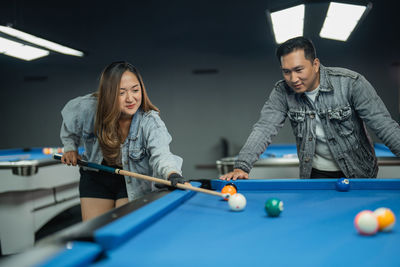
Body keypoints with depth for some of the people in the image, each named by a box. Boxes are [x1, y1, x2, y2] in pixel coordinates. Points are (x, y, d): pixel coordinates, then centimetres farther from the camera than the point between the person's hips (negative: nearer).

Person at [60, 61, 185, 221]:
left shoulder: (150, 121, -29)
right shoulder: (89, 108, -21)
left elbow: (161, 154, -48)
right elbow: (69, 124, 4)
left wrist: (172, 173, -67)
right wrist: (70, 148, -3)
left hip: (133, 183, -2)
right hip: (96, 178, 2)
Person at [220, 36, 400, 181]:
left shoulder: (350, 83, -19)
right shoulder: (282, 92, -12)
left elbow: (383, 124, -18)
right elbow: (265, 128, -20)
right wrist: (241, 166, -33)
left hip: (358, 172, -1)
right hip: (316, 174, 2)